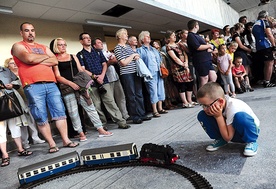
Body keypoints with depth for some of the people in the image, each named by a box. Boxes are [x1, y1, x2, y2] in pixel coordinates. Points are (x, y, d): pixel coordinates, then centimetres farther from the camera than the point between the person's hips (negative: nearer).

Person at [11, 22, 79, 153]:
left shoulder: (43, 47, 24)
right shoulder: (18, 46, 8)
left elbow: (55, 61, 8)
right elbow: (29, 58, -13)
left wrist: (37, 60, -3)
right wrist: (45, 56, 4)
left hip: (51, 84, 5)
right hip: (33, 86, -4)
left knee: (60, 112, 0)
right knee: (41, 118, -2)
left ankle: (66, 140, 7)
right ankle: (52, 144, 7)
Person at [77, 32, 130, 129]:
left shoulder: (98, 52, 17)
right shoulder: (80, 55, 6)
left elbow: (104, 64, 11)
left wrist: (102, 75, -7)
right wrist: (95, 76, -14)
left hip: (103, 80, 2)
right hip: (91, 83, -2)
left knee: (110, 101, -2)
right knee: (96, 105, 1)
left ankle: (121, 122, 0)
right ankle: (102, 124, 13)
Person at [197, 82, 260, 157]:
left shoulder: (233, 108, -34)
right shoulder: (214, 104, -17)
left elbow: (228, 138, -30)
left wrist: (218, 116, -33)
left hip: (250, 129, -5)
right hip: (229, 132, 6)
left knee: (240, 117, -42)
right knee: (202, 116, -13)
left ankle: (251, 142, -13)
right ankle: (220, 139, 4)